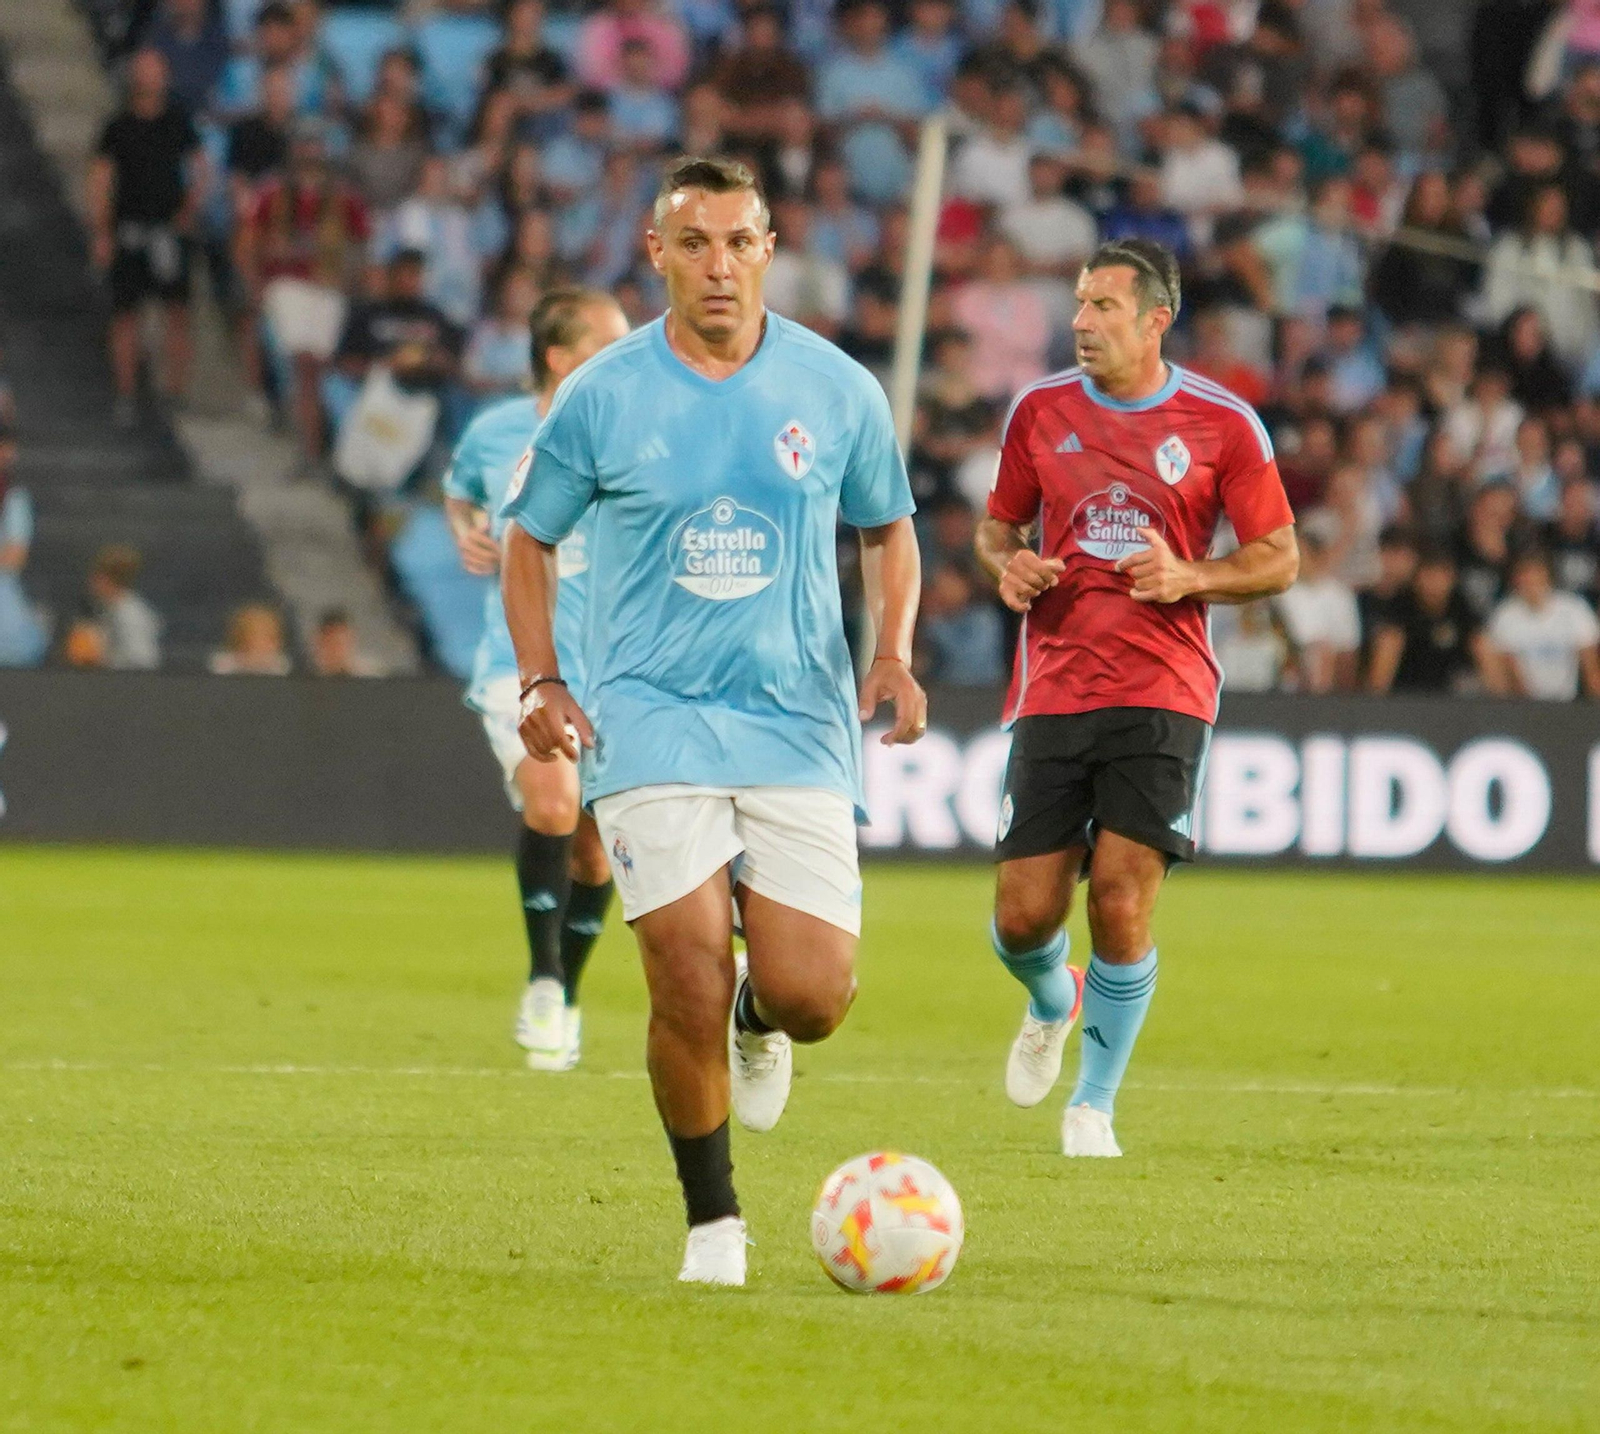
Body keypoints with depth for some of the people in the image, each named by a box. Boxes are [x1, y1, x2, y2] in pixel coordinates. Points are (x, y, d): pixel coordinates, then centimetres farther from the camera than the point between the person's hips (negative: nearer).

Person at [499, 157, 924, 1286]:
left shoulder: (837, 391, 2)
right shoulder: (602, 398, 0)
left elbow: (888, 529, 17)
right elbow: (529, 538, 12)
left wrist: (895, 654, 0)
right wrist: (541, 682, -2)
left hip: (799, 726, 1)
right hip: (651, 722, -1)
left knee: (811, 998, -8)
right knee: (690, 985, -12)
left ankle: (758, 1022, 31)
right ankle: (713, 1222, 8)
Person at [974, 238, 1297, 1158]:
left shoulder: (1223, 424, -1)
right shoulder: (1041, 411, 7)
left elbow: (1280, 559, 4)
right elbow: (1000, 524, 19)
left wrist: (1188, 578, -14)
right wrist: (1007, 564, -5)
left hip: (1164, 693, -2)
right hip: (1053, 692, 2)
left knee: (1123, 902, -12)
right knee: (1024, 918, -2)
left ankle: (1095, 1106, 6)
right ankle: (1053, 1004, 35)